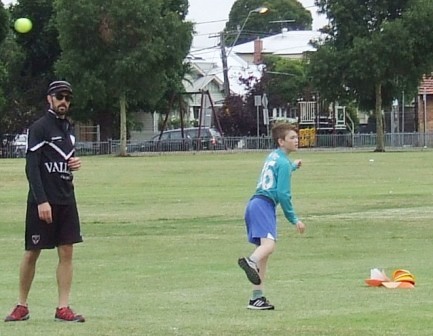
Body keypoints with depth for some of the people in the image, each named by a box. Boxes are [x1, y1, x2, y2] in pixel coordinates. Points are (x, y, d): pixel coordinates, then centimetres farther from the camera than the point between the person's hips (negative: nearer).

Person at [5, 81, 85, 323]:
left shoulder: (68, 128, 13)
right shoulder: (39, 128, -8)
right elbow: (32, 167, -14)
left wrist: (75, 163, 1)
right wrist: (41, 201, -21)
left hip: (66, 200, 7)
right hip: (43, 201, -7)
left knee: (67, 252, 1)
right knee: (32, 253, 1)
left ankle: (63, 308, 3)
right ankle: (22, 307, 11)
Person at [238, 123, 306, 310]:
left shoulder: (273, 157, 23)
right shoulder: (283, 163, -5)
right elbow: (283, 194, -11)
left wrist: (292, 166, 66)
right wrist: (293, 219, -4)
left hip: (255, 203, 9)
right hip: (264, 205, -9)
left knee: (263, 252, 12)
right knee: (269, 244, -31)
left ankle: (257, 298, 9)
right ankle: (250, 261, -62)